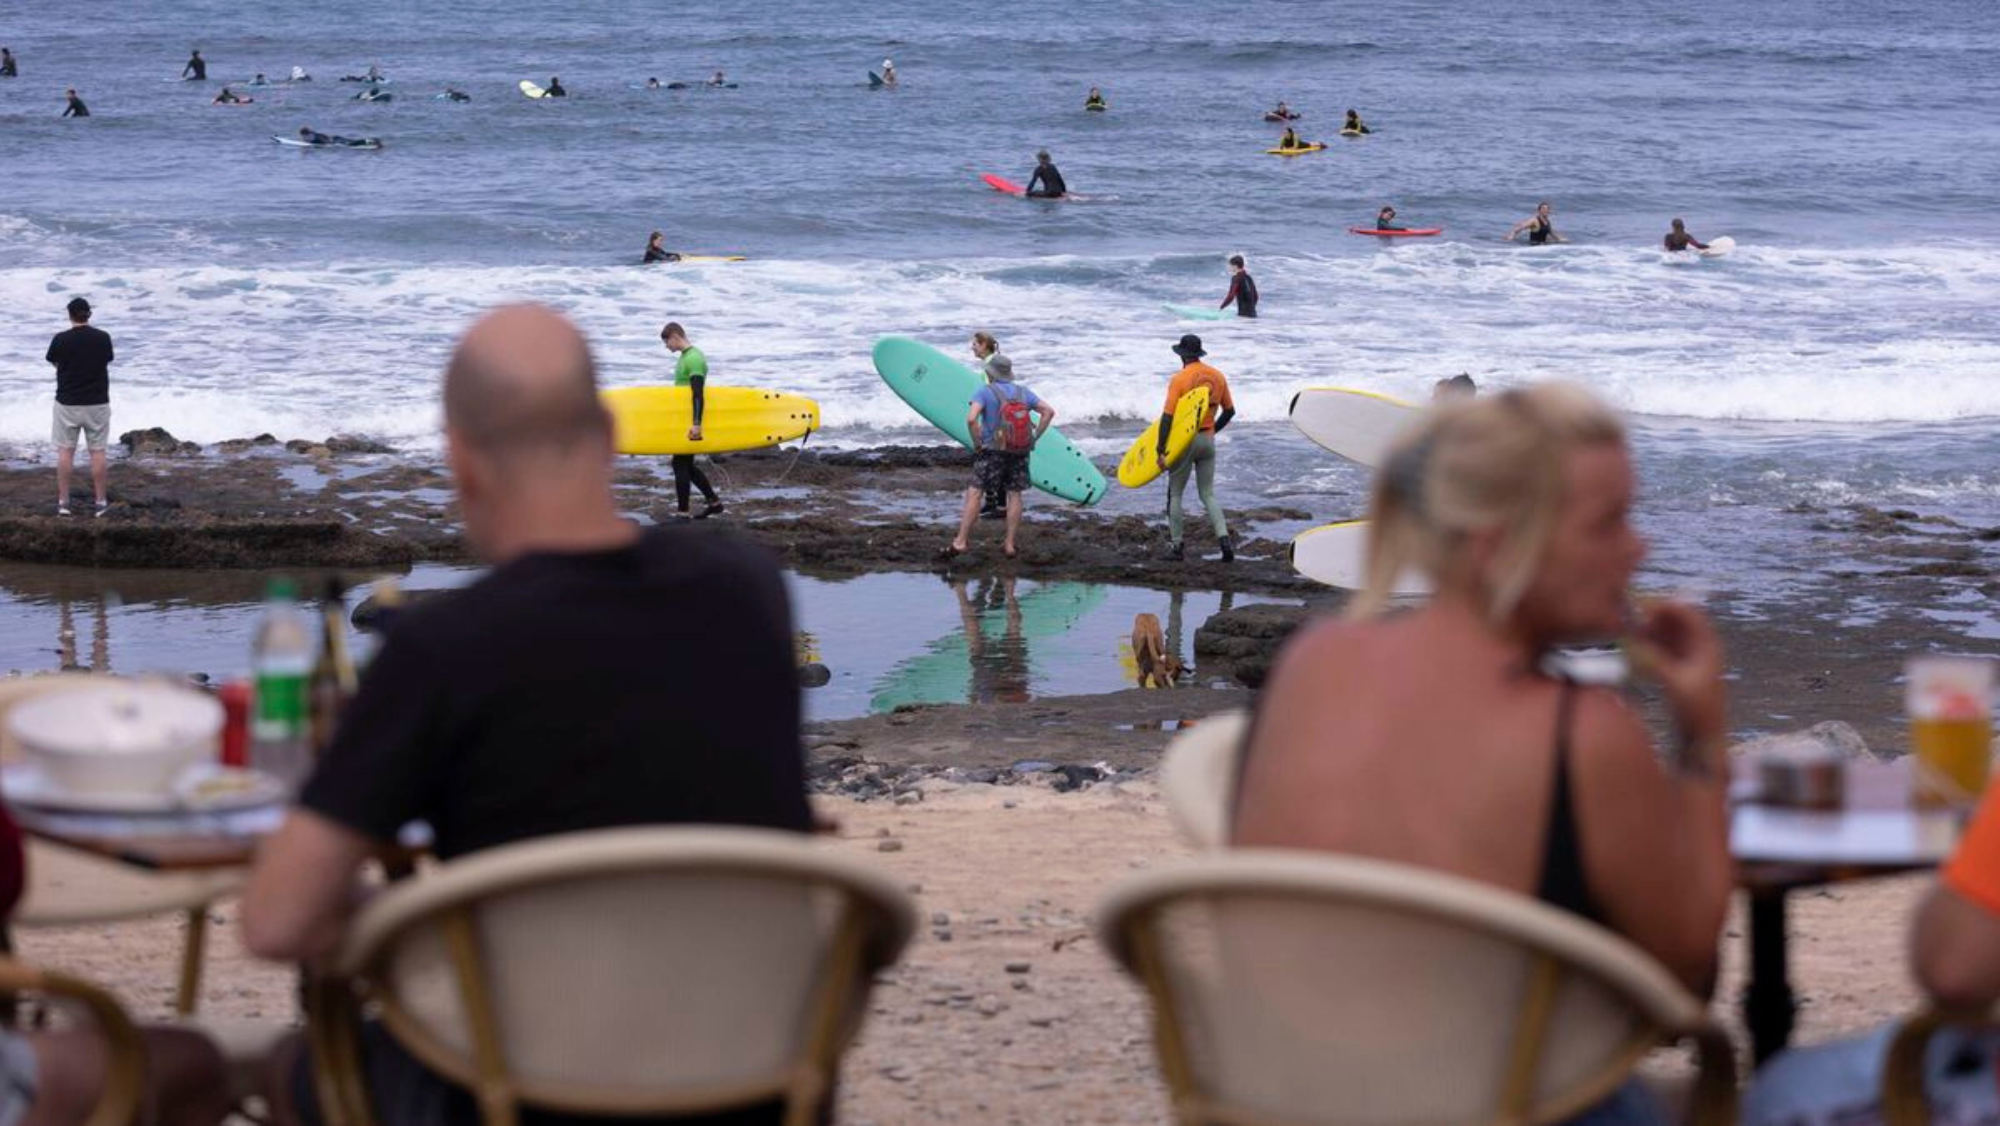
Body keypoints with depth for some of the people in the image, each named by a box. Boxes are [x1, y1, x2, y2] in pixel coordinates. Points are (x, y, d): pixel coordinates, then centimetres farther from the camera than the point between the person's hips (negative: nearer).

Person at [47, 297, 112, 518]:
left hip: (67, 403, -1)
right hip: (97, 403, 1)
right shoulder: (103, 338, -6)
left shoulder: (61, 339, -9)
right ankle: (101, 502, 7)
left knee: (65, 451, 7)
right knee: (97, 451, 5)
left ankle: (63, 502, 6)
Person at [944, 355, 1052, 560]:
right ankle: (1009, 545, 12)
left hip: (992, 452, -4)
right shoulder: (1022, 392, 7)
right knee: (1014, 495, 11)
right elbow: (1048, 411, 5)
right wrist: (1035, 437, 8)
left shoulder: (985, 392, -8)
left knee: (974, 494, -1)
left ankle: (961, 542, -6)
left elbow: (971, 419, -22)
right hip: (1020, 452, 4)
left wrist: (977, 444, -9)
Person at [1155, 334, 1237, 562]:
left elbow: (1167, 416, -16)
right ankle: (1224, 537, -8)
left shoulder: (1179, 379, -13)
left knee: (1175, 494, 8)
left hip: (1184, 441, -5)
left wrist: (1160, 450, -15)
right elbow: (1229, 411, 12)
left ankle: (1176, 546, 10)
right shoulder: (1217, 377, 3)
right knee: (1208, 494, 11)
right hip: (1208, 441, 5)